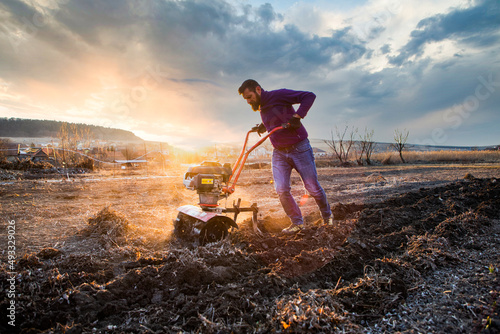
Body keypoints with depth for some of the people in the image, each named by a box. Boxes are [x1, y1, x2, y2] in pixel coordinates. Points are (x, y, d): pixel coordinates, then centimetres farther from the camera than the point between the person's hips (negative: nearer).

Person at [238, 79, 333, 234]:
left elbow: (309, 96, -16)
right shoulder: (261, 109, 11)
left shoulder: (279, 95, -13)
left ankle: (327, 215, 30)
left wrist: (297, 116, -25)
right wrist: (262, 128, 9)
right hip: (279, 153, 6)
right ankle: (297, 222, 11)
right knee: (281, 190, -7)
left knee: (313, 188, 4)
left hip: (299, 149, -6)